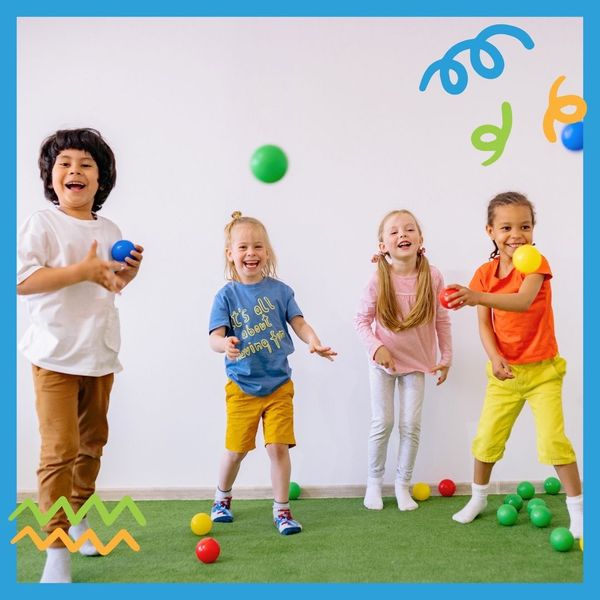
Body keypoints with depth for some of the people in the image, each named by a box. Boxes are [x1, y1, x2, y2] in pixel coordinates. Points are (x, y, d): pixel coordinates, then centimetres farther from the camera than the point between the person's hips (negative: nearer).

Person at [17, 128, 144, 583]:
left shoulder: (110, 231, 10)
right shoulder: (42, 224, -8)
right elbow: (22, 281, -19)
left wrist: (128, 274, 0)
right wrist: (82, 271, -23)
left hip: (100, 353, 6)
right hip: (56, 353, -6)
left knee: (92, 442, 17)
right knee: (61, 448, -9)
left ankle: (78, 515, 36)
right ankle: (56, 548, 2)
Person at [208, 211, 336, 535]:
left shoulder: (279, 290, -2)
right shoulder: (226, 295, -6)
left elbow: (298, 323, -4)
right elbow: (215, 337, -14)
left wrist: (313, 341, -25)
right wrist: (226, 345, -38)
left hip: (278, 384, 1)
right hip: (242, 386, 0)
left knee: (279, 447, -2)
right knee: (236, 450, 9)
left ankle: (281, 509, 17)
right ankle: (222, 499, 37)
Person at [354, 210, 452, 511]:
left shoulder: (432, 277, -13)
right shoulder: (379, 280, -17)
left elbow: (442, 320, -3)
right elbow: (361, 319, -8)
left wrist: (446, 357, 0)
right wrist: (376, 347, -20)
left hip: (417, 362, 2)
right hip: (383, 361, -1)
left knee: (411, 425, 5)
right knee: (382, 423, 3)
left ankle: (402, 484, 23)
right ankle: (374, 482, 23)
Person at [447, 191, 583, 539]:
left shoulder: (536, 263, -13)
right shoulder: (485, 273, -1)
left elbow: (523, 301, -33)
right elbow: (484, 323, -3)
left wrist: (479, 296, -50)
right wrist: (495, 357, -22)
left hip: (542, 370, -3)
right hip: (505, 371, 4)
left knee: (554, 440, -9)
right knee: (487, 437, 9)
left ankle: (578, 509, 11)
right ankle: (479, 499, 32)